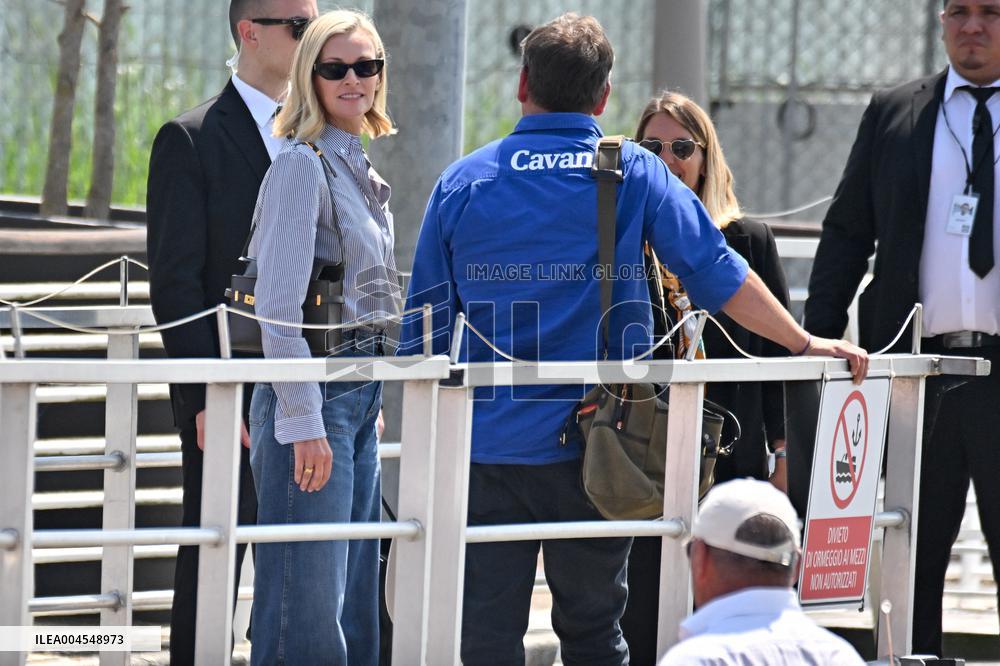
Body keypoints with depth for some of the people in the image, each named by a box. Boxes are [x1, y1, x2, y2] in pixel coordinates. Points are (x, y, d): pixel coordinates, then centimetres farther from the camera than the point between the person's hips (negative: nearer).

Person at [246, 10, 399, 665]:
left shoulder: (362, 170, 15)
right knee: (307, 607, -9)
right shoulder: (303, 165, -12)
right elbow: (280, 306, -18)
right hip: (312, 395, -9)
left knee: (355, 603, 11)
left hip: (360, 394, 9)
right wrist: (304, 421, -22)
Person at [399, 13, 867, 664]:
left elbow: (424, 328, 5)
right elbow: (719, 275, -3)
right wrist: (806, 343, 8)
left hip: (487, 446, 0)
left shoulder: (462, 183, 3)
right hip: (594, 456, 0)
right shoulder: (635, 175, 0)